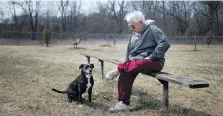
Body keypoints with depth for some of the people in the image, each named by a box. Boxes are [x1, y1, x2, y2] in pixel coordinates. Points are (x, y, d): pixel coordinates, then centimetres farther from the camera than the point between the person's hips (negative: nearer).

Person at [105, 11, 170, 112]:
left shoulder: (152, 29, -6)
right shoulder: (133, 36, 15)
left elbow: (165, 43, -19)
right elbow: (129, 54, 18)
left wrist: (151, 57, -20)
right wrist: (126, 65, 1)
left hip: (154, 61, -6)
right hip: (137, 61, 6)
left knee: (138, 64, -40)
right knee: (126, 71, -23)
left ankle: (118, 69, -15)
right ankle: (124, 103, -18)